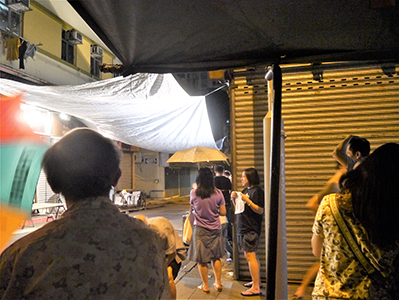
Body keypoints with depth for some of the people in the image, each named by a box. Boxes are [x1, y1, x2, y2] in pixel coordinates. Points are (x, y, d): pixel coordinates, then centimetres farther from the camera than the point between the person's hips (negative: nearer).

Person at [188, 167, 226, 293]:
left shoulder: (194, 193, -11)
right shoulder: (218, 193, -8)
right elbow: (223, 212, -2)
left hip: (200, 229, -2)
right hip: (215, 229, 2)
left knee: (201, 259, 9)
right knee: (216, 257, 17)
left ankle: (205, 285, 18)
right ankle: (218, 283, 25)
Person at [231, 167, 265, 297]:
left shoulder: (257, 191, -11)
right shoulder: (246, 190, 15)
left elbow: (260, 211, -17)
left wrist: (247, 200, -23)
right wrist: (234, 198, 2)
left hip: (251, 228, -9)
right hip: (243, 228, 9)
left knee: (250, 255, -9)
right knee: (251, 255, 16)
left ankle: (256, 288, -4)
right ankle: (256, 281, 27)